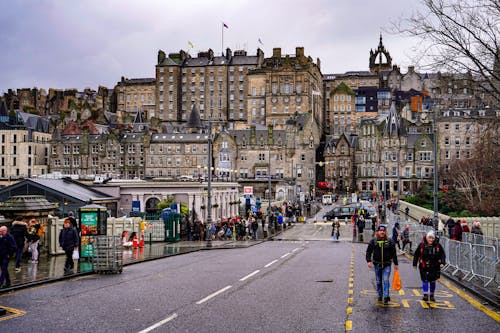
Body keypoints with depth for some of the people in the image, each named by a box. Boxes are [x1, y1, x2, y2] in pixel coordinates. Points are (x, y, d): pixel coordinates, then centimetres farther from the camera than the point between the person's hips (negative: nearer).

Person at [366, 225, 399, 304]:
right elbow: (368, 251, 2)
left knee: (385, 280, -13)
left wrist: (395, 264, 7)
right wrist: (369, 261, -12)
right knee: (378, 281, 11)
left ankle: (386, 296, -15)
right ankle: (380, 296, 24)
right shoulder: (373, 241, 0)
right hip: (377, 264, 2)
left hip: (387, 264, -2)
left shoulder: (390, 242, 0)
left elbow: (394, 253, 6)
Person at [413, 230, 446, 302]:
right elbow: (416, 254, 4)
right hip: (424, 266, -1)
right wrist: (415, 264, 7)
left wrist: (442, 262, -11)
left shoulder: (438, 246, -2)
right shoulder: (422, 245, -4)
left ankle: (431, 295, 24)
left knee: (432, 281, 11)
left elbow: (442, 254, 4)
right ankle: (425, 295, -4)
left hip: (434, 267, 1)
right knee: (425, 280, -7)